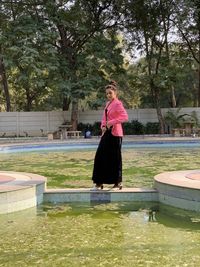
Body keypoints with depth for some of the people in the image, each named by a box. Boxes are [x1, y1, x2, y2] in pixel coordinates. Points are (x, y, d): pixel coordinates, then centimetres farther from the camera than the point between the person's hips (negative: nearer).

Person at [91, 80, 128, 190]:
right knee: (100, 156, 4)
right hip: (106, 133, 8)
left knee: (115, 158, 0)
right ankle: (99, 183, 11)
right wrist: (103, 126, 2)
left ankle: (118, 183, 13)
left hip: (115, 134, -8)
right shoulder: (107, 104, 15)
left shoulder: (118, 104, -9)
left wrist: (112, 122, -25)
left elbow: (125, 117, -22)